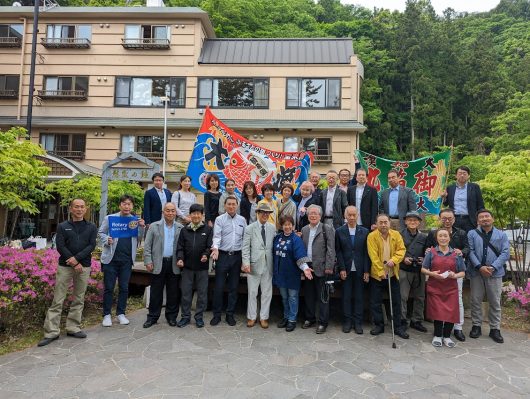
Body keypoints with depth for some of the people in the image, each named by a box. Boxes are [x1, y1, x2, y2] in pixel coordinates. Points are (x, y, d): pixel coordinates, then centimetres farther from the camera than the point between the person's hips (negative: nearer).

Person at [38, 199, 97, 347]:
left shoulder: (91, 227, 8)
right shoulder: (62, 226, 6)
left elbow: (91, 245, -2)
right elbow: (60, 246, -4)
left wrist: (77, 258, -15)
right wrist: (74, 263, -12)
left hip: (84, 267, 1)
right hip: (65, 266, -1)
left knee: (79, 299, 7)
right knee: (57, 300, -1)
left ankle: (73, 328, 17)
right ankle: (51, 332, 6)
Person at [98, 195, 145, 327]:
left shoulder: (136, 220, 5)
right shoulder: (110, 218, 1)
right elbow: (100, 233, 8)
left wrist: (143, 227, -11)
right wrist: (107, 240, -11)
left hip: (127, 260, 2)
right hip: (111, 258, -2)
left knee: (124, 288, 10)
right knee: (109, 288, 5)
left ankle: (121, 313, 22)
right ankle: (106, 314, 17)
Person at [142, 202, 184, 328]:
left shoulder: (181, 228, 6)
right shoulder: (154, 226, 5)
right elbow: (147, 246, 2)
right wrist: (148, 261, -6)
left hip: (174, 265, 1)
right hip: (158, 264, -1)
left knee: (174, 293, 7)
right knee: (155, 293, 6)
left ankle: (171, 316, 20)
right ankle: (152, 317, 18)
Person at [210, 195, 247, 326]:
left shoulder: (242, 220, 8)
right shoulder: (219, 219, -1)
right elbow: (217, 236, -12)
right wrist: (215, 248, -31)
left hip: (237, 256, 3)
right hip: (222, 255, -2)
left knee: (234, 287, 9)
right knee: (219, 286, 2)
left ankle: (230, 314, 21)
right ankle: (217, 314, 16)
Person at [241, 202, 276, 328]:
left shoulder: (273, 228, 5)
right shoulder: (250, 228, -1)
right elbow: (245, 247, -4)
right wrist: (246, 263, -12)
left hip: (268, 265, 2)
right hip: (254, 265, -2)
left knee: (267, 293, 8)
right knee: (252, 292, 9)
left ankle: (264, 317, 22)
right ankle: (251, 317, 24)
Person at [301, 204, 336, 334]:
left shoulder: (327, 229, -6)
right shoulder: (304, 230, 11)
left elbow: (330, 249, -10)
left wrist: (329, 266, -14)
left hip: (321, 268, -5)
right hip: (307, 266, 5)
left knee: (322, 296, 2)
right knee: (308, 295, 14)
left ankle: (323, 322, 14)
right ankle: (310, 318, 29)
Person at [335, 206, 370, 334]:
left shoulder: (365, 232, 3)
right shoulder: (339, 231, 2)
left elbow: (366, 252, 1)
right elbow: (338, 251, 0)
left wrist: (367, 271, -4)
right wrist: (342, 268, -7)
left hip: (360, 270, 0)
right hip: (346, 270, 0)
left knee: (359, 297, 6)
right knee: (346, 296, 6)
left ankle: (358, 322, 16)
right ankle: (347, 321, 18)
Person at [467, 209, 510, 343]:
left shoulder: (502, 235, 7)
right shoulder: (472, 234, 5)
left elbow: (505, 253, -2)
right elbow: (470, 252, -4)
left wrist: (493, 267, -14)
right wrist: (479, 267, -17)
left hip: (495, 273, 0)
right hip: (476, 272, 0)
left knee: (495, 302, 6)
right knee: (476, 300, 6)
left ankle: (495, 329, 17)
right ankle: (476, 326, 18)